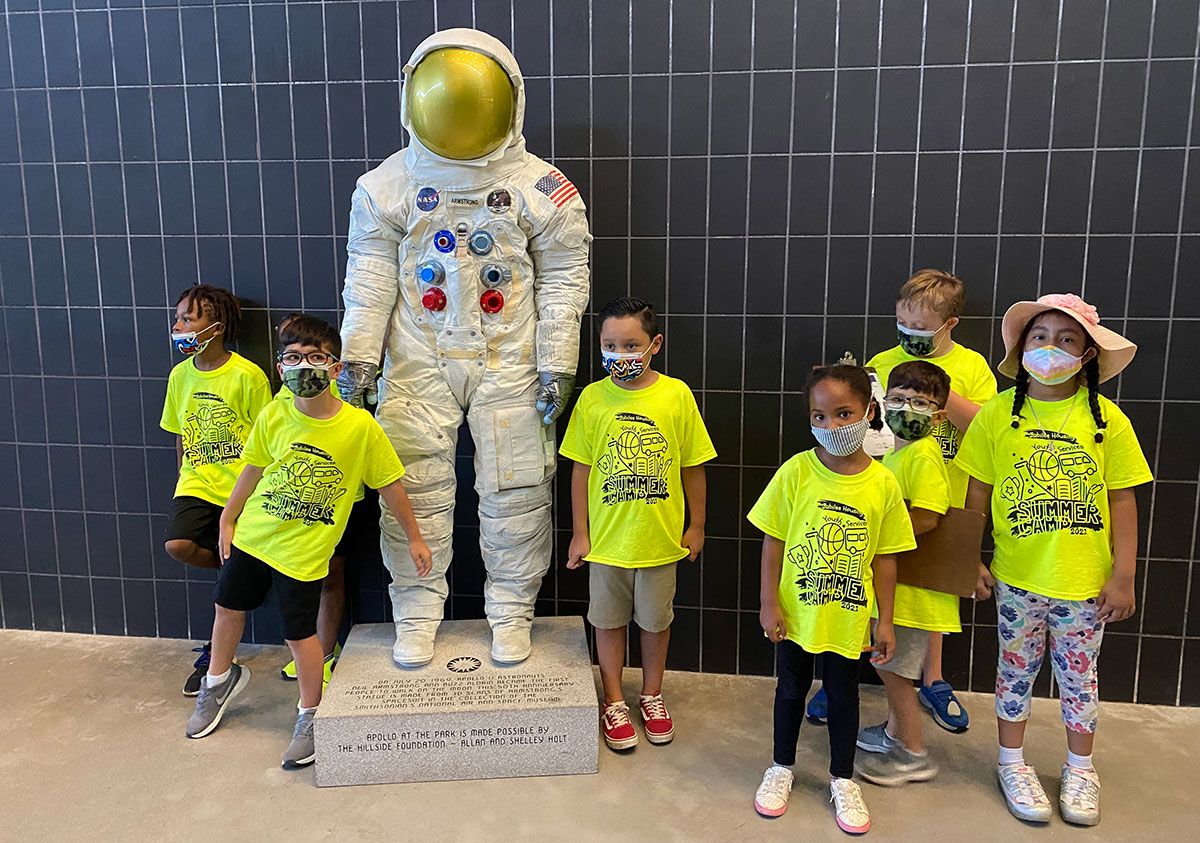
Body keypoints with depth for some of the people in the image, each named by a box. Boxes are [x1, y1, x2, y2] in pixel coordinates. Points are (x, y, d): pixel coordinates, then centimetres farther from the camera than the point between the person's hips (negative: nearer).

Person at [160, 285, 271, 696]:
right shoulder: (180, 375, 7)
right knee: (178, 545, -19)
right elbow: (181, 436, 16)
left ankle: (214, 654, 15)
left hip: (241, 484, -5)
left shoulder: (247, 375, -11)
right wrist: (185, 481, 12)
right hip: (197, 482, 5)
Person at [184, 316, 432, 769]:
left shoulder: (359, 425, -19)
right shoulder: (273, 416, -10)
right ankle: (220, 678, 51)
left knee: (300, 634, 4)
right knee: (228, 608, 21)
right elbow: (253, 469, 6)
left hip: (303, 553, -4)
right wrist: (228, 519, 15)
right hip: (252, 535, 4)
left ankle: (310, 715, 29)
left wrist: (414, 537, -2)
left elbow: (390, 484, -9)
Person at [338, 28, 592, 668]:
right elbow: (369, 279, 3)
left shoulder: (540, 189, -3)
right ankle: (416, 615, 21)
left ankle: (511, 612, 23)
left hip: (509, 360, 0)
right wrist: (358, 356, -3)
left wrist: (557, 365, -5)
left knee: (516, 492, 4)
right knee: (414, 489, 3)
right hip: (419, 361, 1)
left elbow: (562, 280, -1)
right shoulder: (387, 186, 1)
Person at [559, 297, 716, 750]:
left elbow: (692, 467, 0)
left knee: (655, 620, 17)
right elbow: (581, 471, -1)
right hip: (606, 538, 0)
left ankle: (652, 695, 39)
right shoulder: (592, 398, -7)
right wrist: (580, 532, 0)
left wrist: (695, 525, 4)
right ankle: (614, 701, 34)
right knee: (609, 620, 14)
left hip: (660, 538, 0)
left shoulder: (677, 395, -9)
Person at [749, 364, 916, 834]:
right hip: (795, 613, 0)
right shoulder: (795, 472, -14)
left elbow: (885, 557, -2)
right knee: (791, 689, 17)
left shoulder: (882, 484, -10)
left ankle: (842, 780, 37)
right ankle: (782, 768, 38)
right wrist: (769, 602, -8)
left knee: (843, 695, 16)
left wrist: (885, 620, 1)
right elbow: (773, 541, -7)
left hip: (849, 617, 1)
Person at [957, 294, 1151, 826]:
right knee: (1016, 670, 14)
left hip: (1086, 580, 0)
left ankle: (1080, 769, 37)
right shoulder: (997, 414, -5)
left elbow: (1123, 501, -3)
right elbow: (978, 494, 0)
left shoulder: (1106, 418, -5)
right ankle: (1012, 763, 33)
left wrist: (1123, 577, -4)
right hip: (1017, 576, 0)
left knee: (1078, 676, 16)